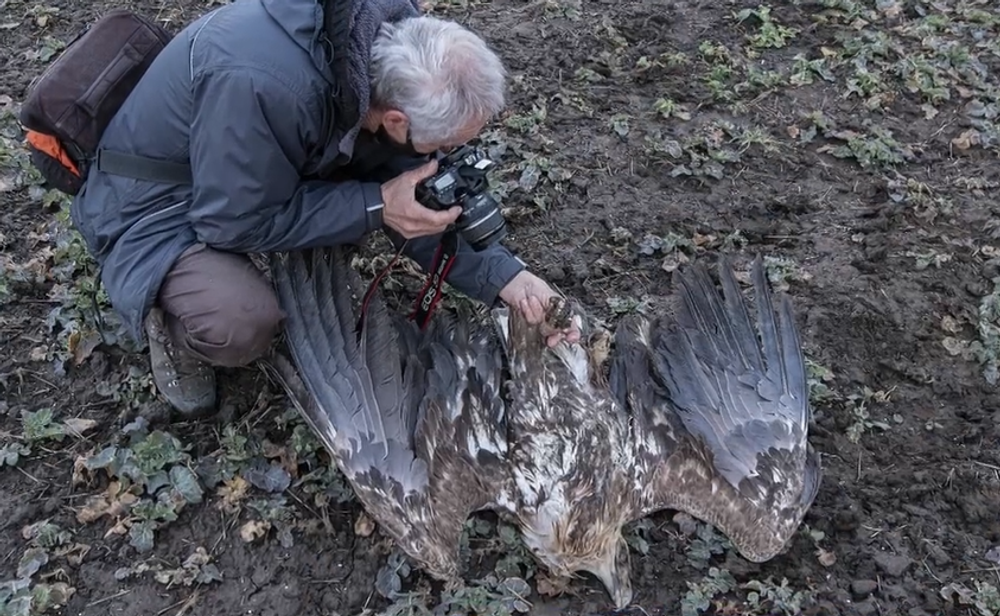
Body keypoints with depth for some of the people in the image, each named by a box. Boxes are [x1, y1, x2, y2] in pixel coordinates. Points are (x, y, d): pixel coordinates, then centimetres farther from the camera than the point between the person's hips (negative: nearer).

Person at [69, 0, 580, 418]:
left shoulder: (391, 44, -17)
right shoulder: (264, 84, -41)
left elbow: (414, 192, -6)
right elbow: (237, 220, -27)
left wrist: (501, 274, -15)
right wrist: (376, 206, -29)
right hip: (153, 207, -7)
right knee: (244, 324, -32)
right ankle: (173, 327, 2)